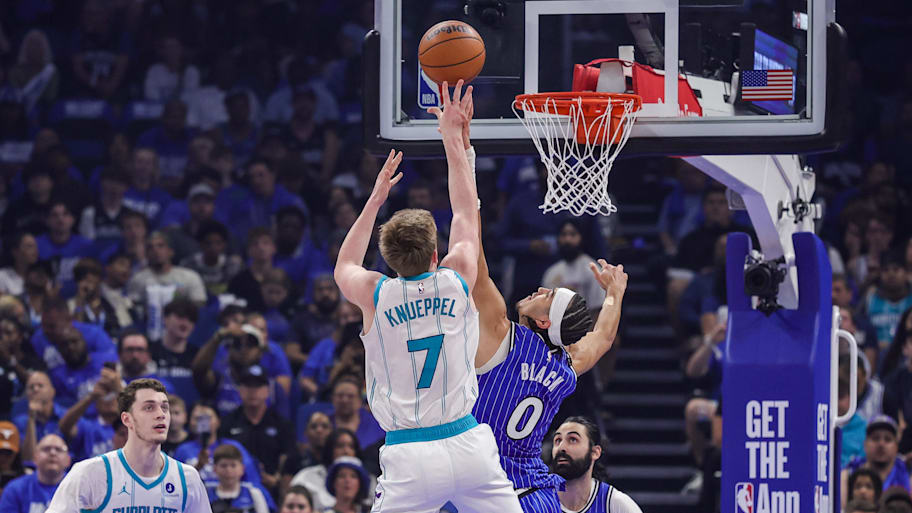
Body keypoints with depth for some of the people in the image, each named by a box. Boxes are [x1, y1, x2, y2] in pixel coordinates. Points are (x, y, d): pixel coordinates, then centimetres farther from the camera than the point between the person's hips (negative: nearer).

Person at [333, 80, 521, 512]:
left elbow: (344, 268, 28)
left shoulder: (374, 295, 0)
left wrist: (376, 198, 32)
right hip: (468, 443, 2)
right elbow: (466, 210, 21)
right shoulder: (458, 280, 2)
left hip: (410, 456, -2)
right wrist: (453, 137, 30)